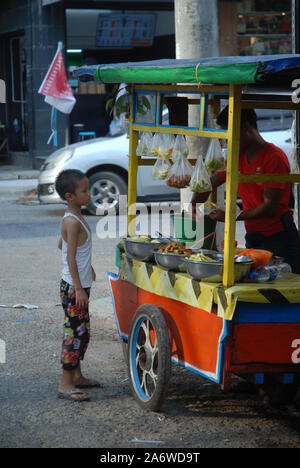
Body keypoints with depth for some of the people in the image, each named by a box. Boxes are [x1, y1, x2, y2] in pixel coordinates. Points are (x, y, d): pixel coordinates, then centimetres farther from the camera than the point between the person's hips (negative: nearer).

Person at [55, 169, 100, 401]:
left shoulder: (74, 218, 10)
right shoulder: (72, 222, -20)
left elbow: (62, 245, 25)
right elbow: (70, 257, -22)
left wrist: (86, 266, 33)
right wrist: (79, 289, -23)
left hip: (80, 285, 10)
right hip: (74, 287, -10)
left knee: (82, 331, 16)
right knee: (74, 333, -7)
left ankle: (77, 376, 27)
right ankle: (66, 384, -3)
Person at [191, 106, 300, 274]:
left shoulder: (274, 157, -12)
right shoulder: (237, 158, 12)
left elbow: (270, 207, -17)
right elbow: (209, 185, 23)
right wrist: (194, 206, 2)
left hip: (279, 239, -7)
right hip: (253, 239, 7)